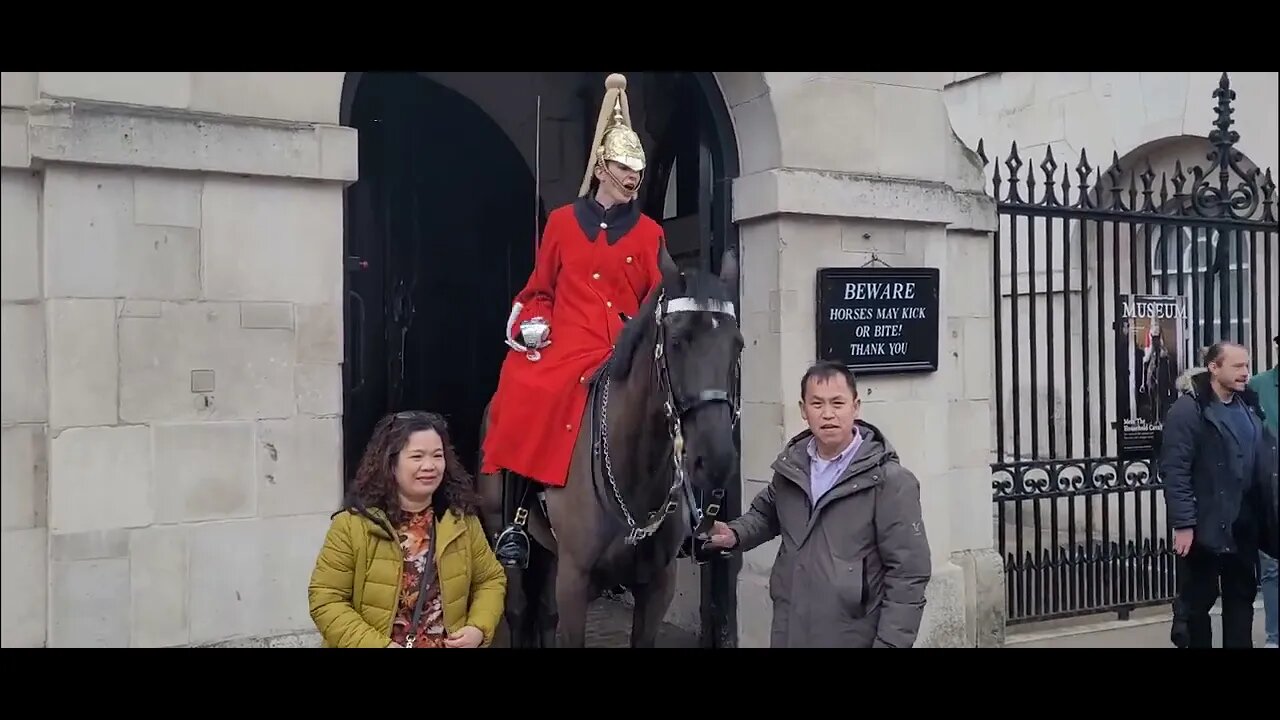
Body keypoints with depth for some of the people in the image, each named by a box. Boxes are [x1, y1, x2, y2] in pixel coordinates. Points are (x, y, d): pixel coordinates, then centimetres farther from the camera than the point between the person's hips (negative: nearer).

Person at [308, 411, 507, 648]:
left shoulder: (462, 519, 0)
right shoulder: (353, 524, -10)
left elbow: (490, 580, 9)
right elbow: (326, 600, -9)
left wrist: (479, 629, -7)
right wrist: (376, 644, -18)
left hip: (450, 644, 2)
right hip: (377, 644, -2)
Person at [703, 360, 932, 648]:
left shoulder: (890, 481, -14)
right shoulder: (790, 465, 2)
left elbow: (908, 573, -13)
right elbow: (767, 513, 22)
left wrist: (889, 643, -17)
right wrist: (736, 534, 3)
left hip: (852, 636, -5)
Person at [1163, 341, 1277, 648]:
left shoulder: (1248, 407, 11)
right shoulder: (1188, 409, -12)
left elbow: (1263, 462, 14)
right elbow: (1174, 470, -16)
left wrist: (1264, 514, 7)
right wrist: (1183, 524, -20)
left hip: (1244, 525, 7)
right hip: (1205, 526, -7)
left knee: (1242, 596, 15)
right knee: (1197, 601, 5)